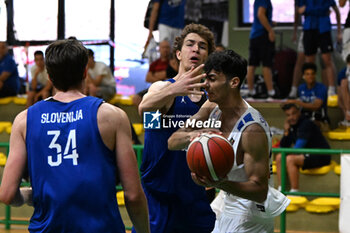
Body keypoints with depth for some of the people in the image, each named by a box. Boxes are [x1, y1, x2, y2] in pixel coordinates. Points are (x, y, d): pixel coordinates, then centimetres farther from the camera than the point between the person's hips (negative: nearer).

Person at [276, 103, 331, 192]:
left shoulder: (306, 124, -17)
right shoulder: (291, 126, 9)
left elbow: (299, 147, -22)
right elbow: (283, 148, 11)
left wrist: (288, 153, -4)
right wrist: (286, 131, -3)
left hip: (320, 156, -9)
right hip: (306, 155, 9)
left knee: (290, 159, -28)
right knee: (279, 157, 3)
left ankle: (295, 192, -26)